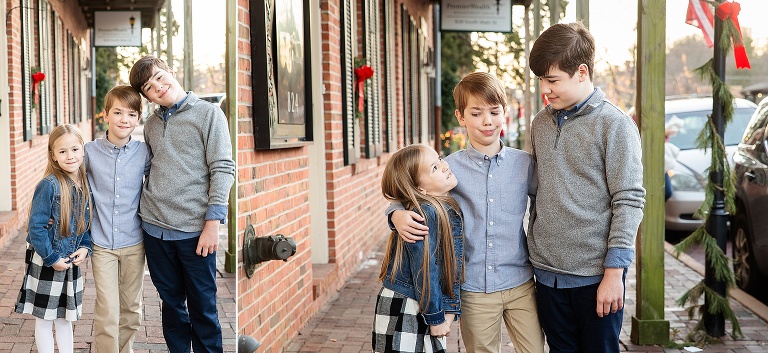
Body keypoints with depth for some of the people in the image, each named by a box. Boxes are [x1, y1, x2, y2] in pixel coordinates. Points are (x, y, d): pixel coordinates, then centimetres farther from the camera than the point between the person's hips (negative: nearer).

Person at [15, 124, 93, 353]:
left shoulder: (86, 185, -1)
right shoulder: (49, 186, -20)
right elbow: (36, 227, -19)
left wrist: (85, 247, -6)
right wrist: (52, 259, -16)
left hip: (71, 262, 6)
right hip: (45, 263, -6)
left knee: (65, 318, 18)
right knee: (45, 319, 7)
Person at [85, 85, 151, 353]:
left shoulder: (143, 152, -3)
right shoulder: (90, 151, -4)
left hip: (134, 242, 2)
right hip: (102, 243, -1)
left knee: (131, 308, 13)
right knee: (107, 311, -6)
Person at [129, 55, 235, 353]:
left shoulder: (208, 114, -3)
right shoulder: (151, 124, 13)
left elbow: (222, 170, -8)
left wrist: (212, 222, -14)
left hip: (195, 229, -5)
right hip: (155, 227, 5)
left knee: (202, 306, 3)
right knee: (172, 301, 13)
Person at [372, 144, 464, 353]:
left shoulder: (450, 208, 4)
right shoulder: (424, 213, -21)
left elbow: (452, 266, 6)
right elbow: (424, 270, -20)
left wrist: (449, 310, -1)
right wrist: (436, 318, -12)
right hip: (402, 311, -8)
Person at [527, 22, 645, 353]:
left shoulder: (614, 125, -8)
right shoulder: (541, 123, 9)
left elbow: (629, 201, -11)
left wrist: (614, 272, -13)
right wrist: (535, 245, 12)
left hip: (596, 275, -5)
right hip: (548, 273, 5)